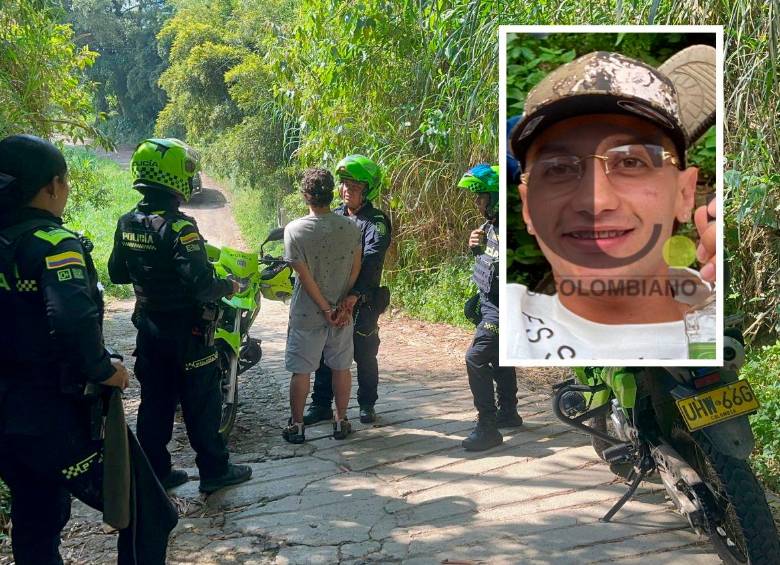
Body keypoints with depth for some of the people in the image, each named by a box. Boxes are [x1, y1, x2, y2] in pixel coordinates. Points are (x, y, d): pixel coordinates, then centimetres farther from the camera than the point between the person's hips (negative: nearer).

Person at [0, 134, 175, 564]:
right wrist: (103, 369, -19)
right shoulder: (53, 243, -19)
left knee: (35, 526, 25)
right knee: (148, 514, 5)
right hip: (58, 420, -8)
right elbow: (74, 320, -35)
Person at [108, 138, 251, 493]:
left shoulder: (127, 223, 1)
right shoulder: (179, 227, -23)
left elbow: (117, 273, 12)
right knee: (201, 404, 5)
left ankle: (154, 473, 23)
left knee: (154, 402, 14)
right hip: (186, 330, -7)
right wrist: (229, 286, -9)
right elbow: (201, 286, -27)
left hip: (149, 327, 7)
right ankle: (214, 471, 16)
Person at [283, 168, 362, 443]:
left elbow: (306, 277, -14)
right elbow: (355, 270, -3)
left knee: (301, 371, 8)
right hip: (343, 313, 3)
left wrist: (326, 309, -8)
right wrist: (346, 302, 1)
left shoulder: (295, 230, -14)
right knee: (341, 368, 14)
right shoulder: (351, 228, -6)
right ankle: (341, 422, 23)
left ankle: (296, 426, 17)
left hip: (306, 314, -2)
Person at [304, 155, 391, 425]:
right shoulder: (334, 217, 9)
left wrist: (355, 294, -35)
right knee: (325, 353, 9)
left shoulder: (376, 222, -9)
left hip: (362, 301, -5)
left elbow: (371, 261, -23)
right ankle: (321, 404, 20)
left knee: (365, 355, 8)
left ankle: (367, 404, 24)